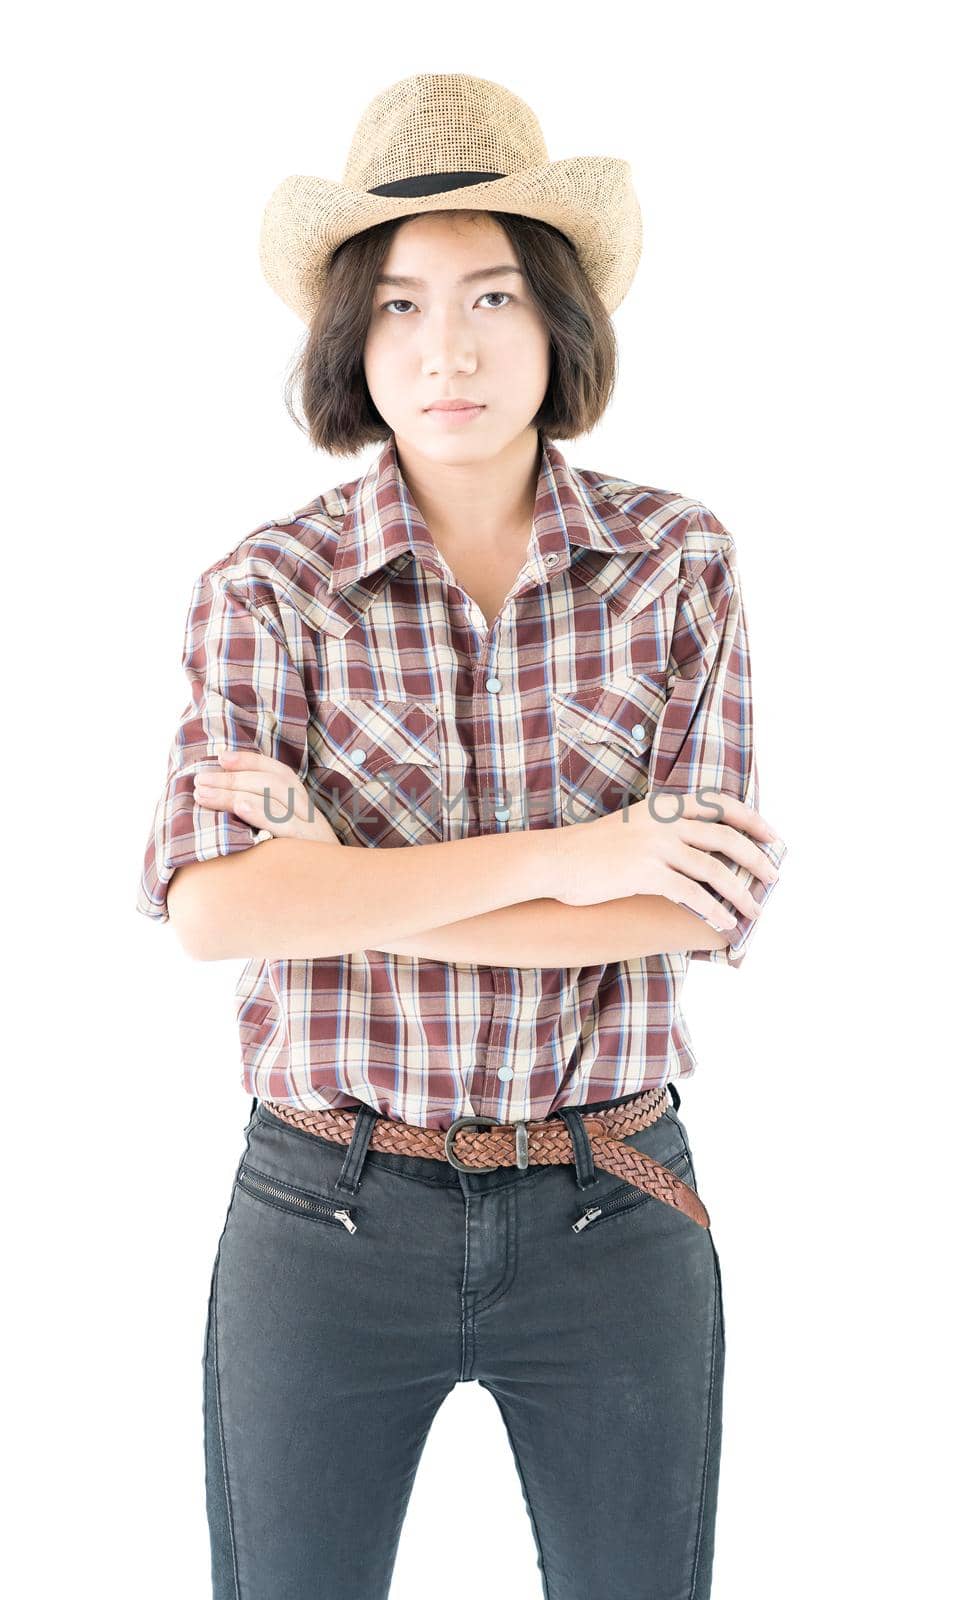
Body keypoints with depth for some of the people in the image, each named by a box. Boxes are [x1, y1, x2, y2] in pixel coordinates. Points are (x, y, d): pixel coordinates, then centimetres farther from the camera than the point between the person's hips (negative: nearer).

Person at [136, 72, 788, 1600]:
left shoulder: (679, 560, -3)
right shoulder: (269, 588, -6)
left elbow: (709, 901, -12)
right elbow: (212, 903, -19)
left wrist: (350, 888, -15)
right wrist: (556, 857, -21)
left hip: (611, 1219, 1)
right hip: (327, 1216, 0)